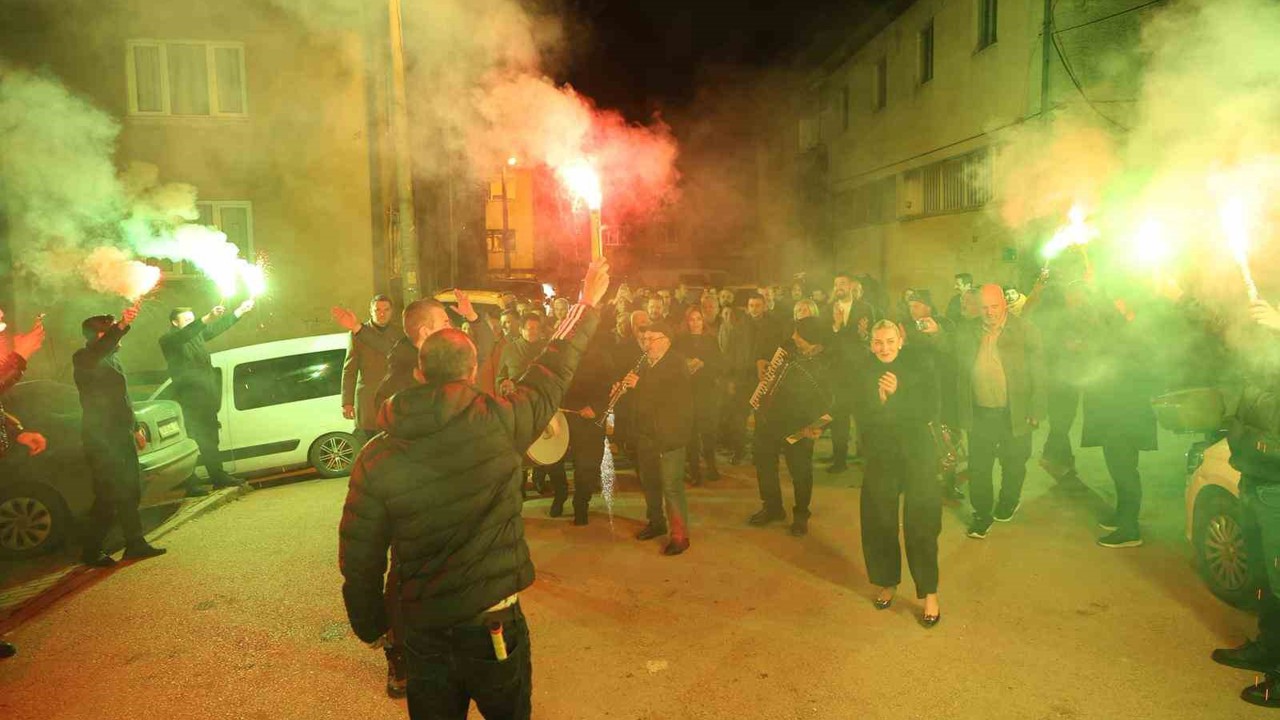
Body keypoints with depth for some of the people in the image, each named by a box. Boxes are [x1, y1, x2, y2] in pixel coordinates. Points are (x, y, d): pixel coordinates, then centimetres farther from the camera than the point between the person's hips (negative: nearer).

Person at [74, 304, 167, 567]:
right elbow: (98, 350, -37)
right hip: (101, 439, -9)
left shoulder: (112, 358, 17)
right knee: (108, 498, -6)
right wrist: (122, 325, -51)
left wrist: (135, 428, 26)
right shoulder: (83, 358, -11)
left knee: (130, 493, 11)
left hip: (121, 435, 9)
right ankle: (91, 552, 4)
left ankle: (135, 544, 18)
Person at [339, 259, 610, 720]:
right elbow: (553, 373, 0)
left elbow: (359, 560, -4)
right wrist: (588, 303, 14)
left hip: (424, 632, 1)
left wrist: (369, 625, 13)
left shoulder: (374, 460, -11)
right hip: (494, 625, -1)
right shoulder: (498, 421, -16)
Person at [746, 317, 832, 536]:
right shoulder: (790, 347, -4)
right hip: (769, 417, 7)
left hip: (796, 426, -7)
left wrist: (816, 426, -29)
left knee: (800, 470, 7)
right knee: (763, 460, 17)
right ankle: (772, 507, 36)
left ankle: (801, 515, 29)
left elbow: (825, 402, -20)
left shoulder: (824, 366, -22)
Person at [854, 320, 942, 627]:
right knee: (877, 523, 7)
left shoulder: (920, 365, -7)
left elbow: (930, 412, -13)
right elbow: (860, 416, -4)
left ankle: (930, 594, 10)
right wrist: (878, 399, -22)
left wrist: (897, 394, -24)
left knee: (921, 525, -3)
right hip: (880, 456, 3)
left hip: (917, 455, -2)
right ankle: (887, 583, 27)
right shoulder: (865, 371, -1)